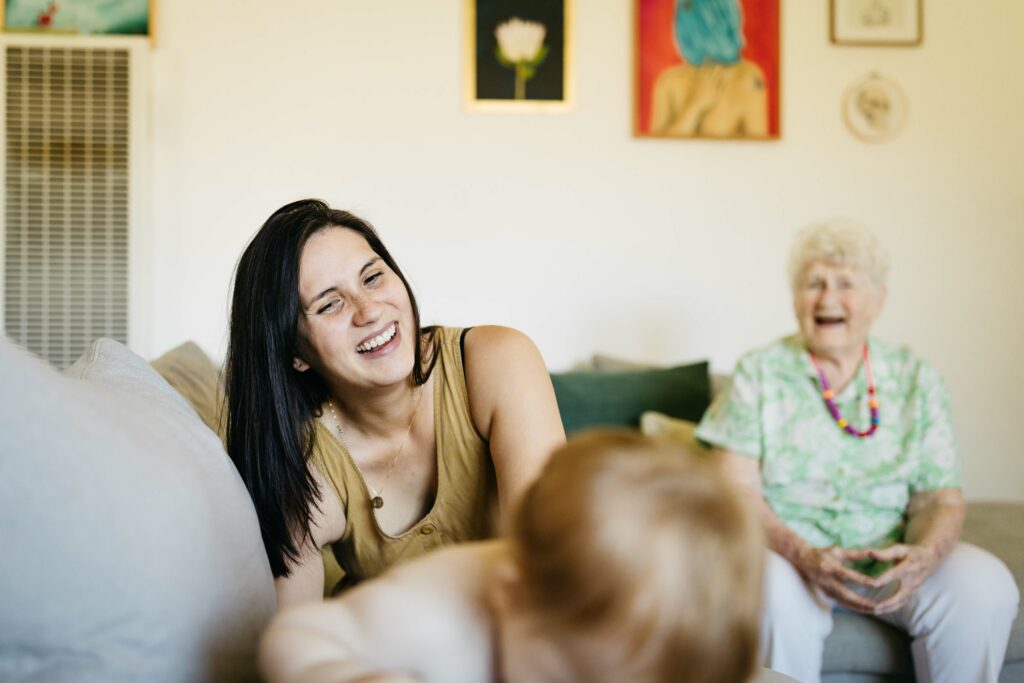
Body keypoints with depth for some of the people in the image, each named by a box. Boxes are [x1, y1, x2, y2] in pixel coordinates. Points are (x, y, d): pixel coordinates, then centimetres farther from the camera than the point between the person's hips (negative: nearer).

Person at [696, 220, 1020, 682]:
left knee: (986, 588, -24)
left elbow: (940, 497, 3)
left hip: (891, 556, 3)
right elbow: (737, 491, -7)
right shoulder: (760, 373, 1)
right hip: (788, 551, -2)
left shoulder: (916, 380, 7)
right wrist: (806, 556, -24)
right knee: (776, 594, -36)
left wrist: (924, 554, -20)